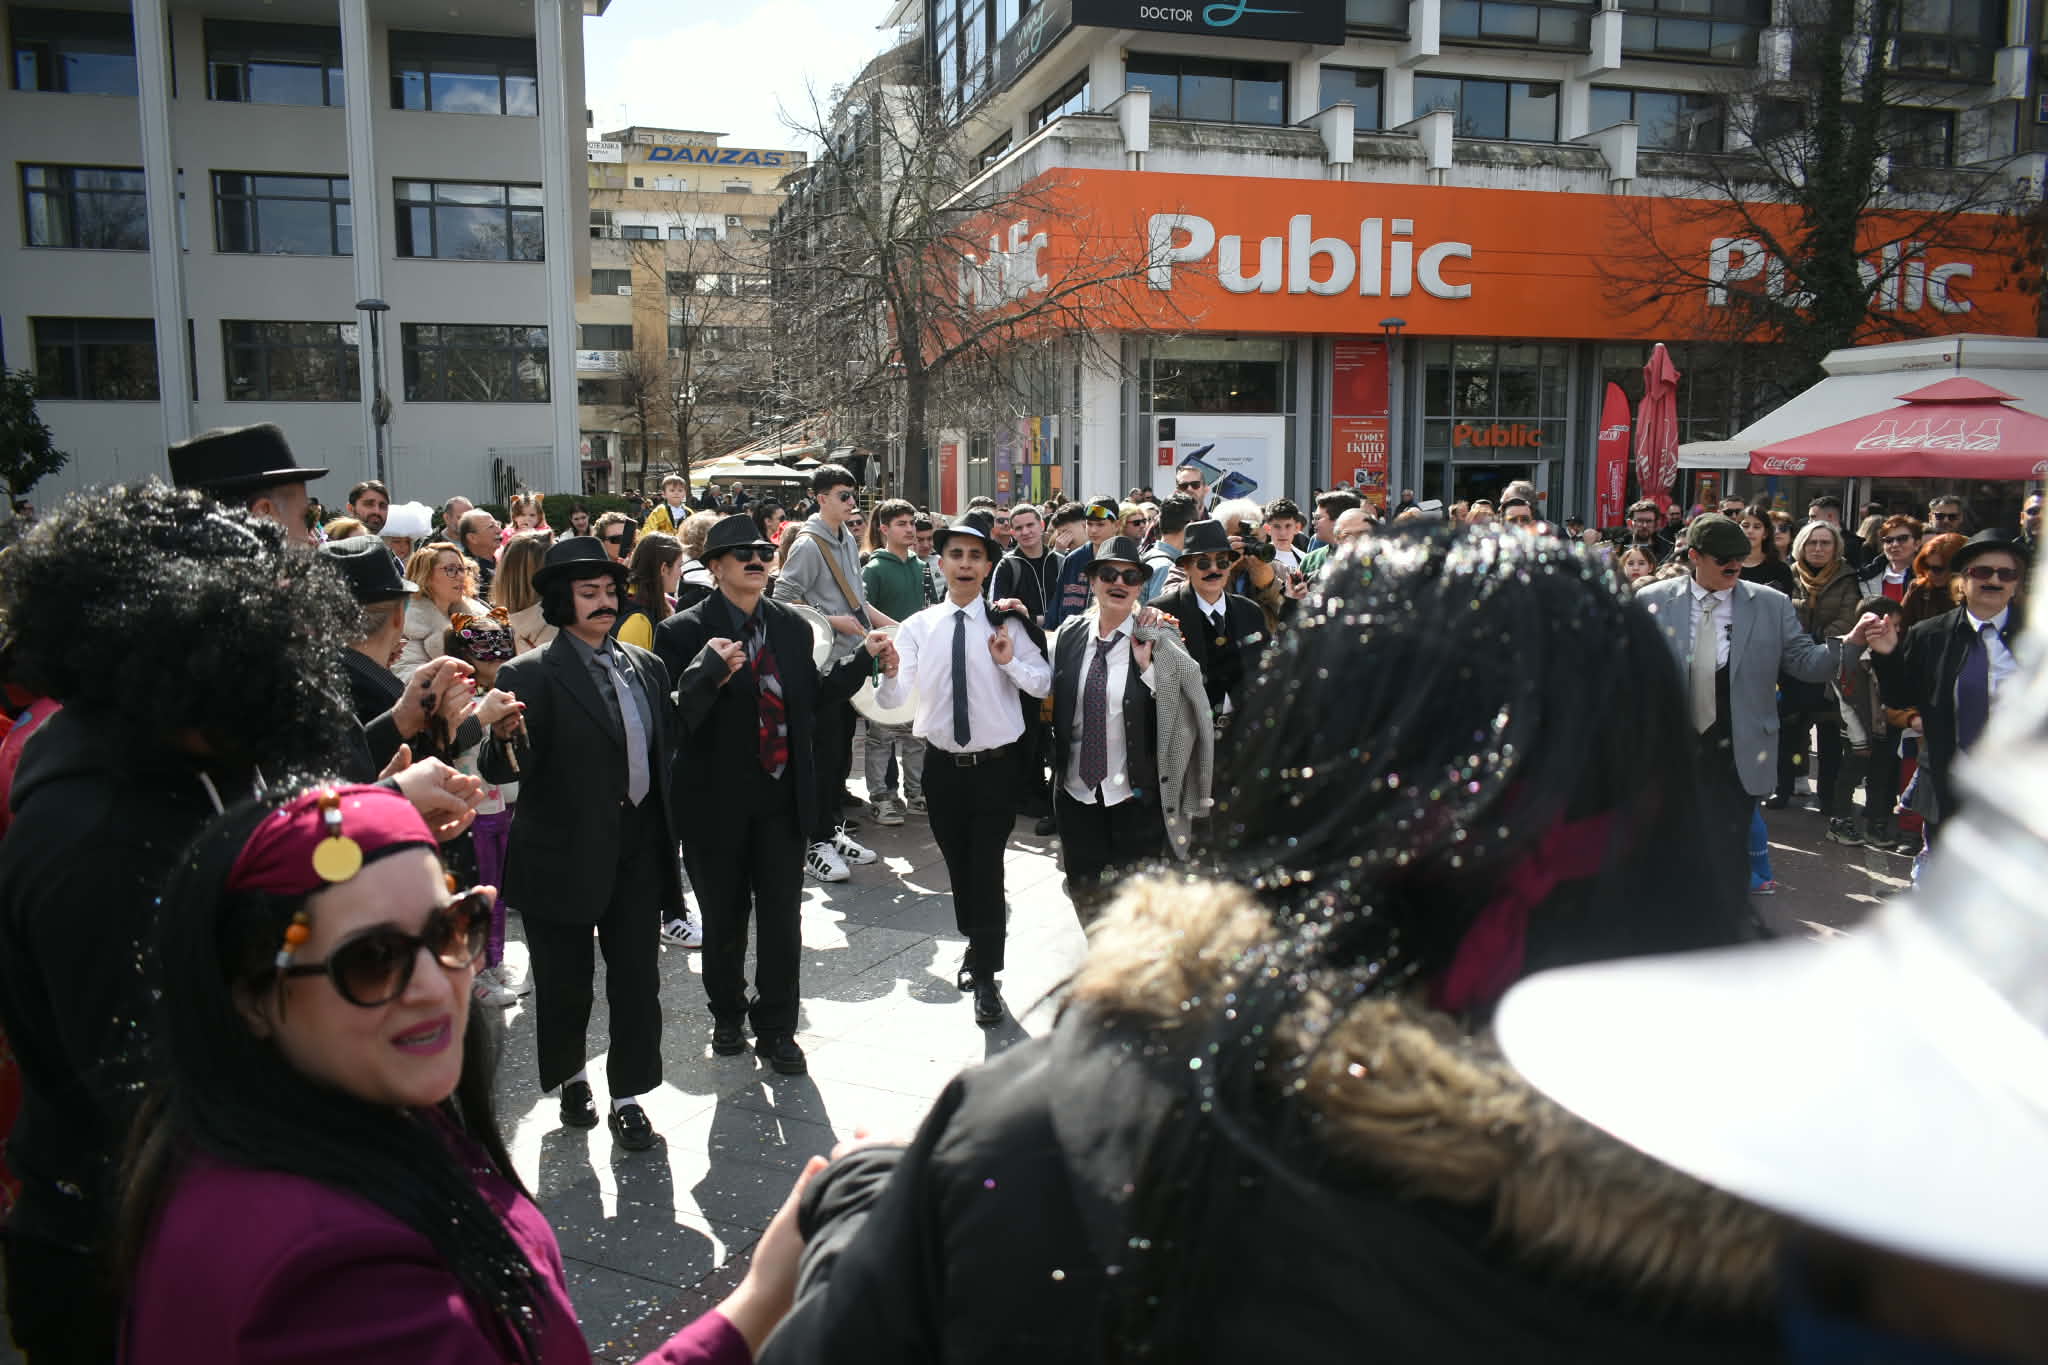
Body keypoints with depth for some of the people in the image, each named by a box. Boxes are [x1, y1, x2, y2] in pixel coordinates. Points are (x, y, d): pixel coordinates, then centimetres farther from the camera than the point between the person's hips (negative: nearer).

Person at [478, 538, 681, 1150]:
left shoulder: (646, 666, 7)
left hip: (638, 849, 4)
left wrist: (668, 837, 11)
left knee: (638, 978, 6)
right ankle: (570, 1077, 35)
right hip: (564, 856, -4)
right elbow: (501, 769, -18)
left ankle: (628, 1095, 20)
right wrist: (505, 739, -42)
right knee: (565, 980, 11)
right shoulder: (531, 675, -10)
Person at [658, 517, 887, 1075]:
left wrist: (862, 658, 4)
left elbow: (810, 700, 9)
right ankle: (728, 1015, 38)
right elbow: (673, 716, -17)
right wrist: (708, 671, -33)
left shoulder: (793, 627, 5)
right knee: (724, 920, 15)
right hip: (717, 802, -2)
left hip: (783, 799, 3)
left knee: (781, 920, 7)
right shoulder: (683, 632, -9)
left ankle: (776, 1030, 23)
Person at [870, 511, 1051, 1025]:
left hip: (996, 765, -2)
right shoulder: (917, 627, -1)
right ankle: (977, 945, 40)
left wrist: (1011, 662, -21)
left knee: (986, 865, -2)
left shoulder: (1007, 625, -3)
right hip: (942, 764, 2)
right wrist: (891, 672, -32)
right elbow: (894, 699, -11)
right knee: (958, 863, 15)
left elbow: (1045, 684, -4)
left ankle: (986, 975, 12)